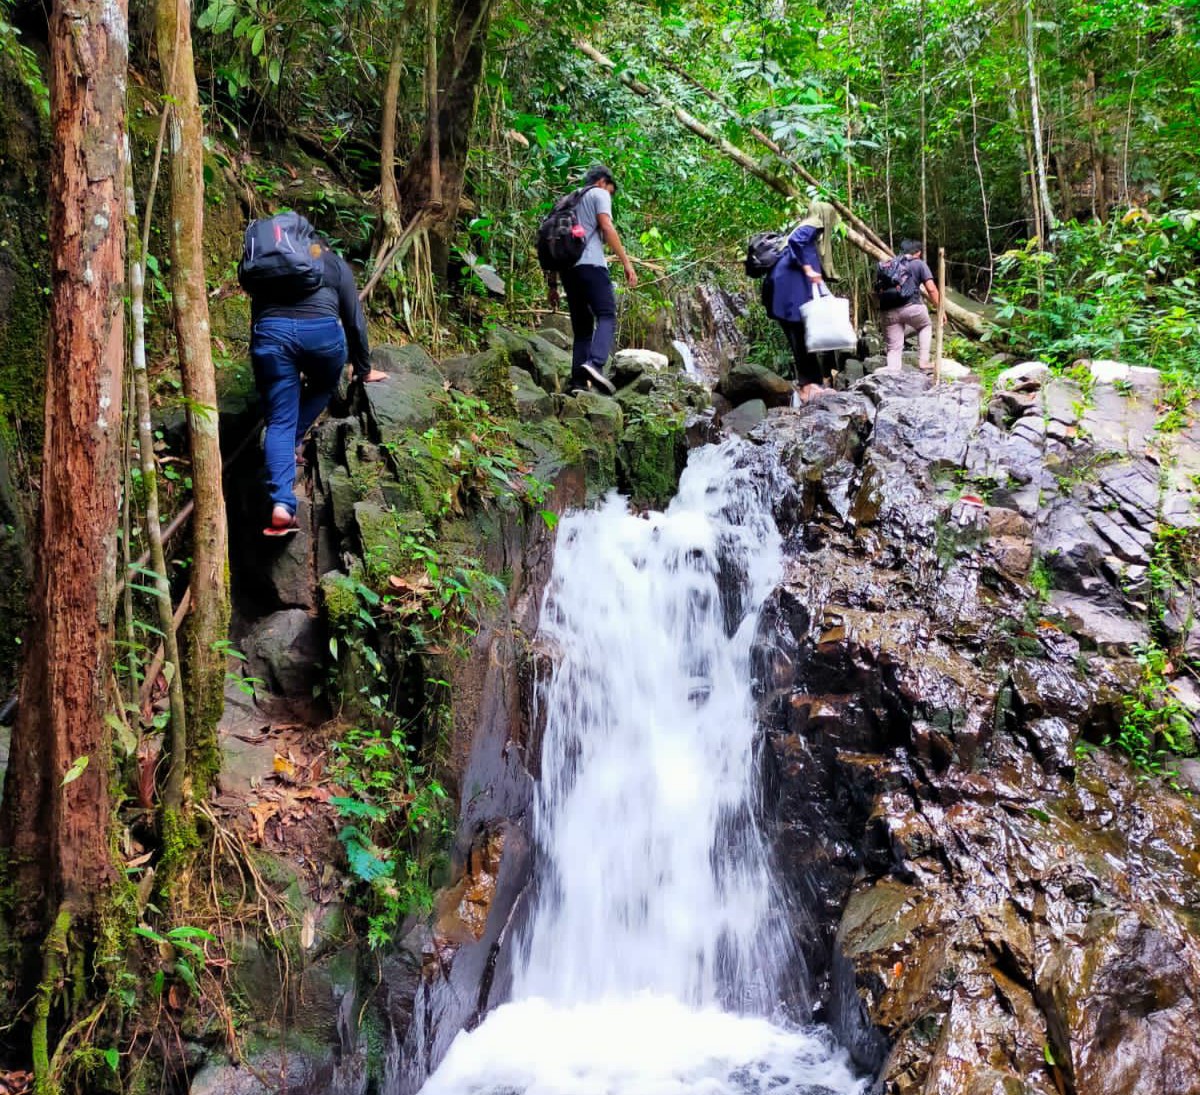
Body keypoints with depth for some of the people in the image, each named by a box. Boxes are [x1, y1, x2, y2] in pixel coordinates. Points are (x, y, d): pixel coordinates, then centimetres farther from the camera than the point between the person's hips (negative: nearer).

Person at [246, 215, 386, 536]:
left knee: (278, 422, 2)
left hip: (271, 331, 1)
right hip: (321, 330, -1)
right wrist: (363, 370, 35)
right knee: (323, 389, 31)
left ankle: (281, 503, -14)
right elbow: (354, 321, 24)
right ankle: (291, 444, 12)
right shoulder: (335, 263, 26)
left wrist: (263, 382, 41)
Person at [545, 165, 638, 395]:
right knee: (607, 316, -15)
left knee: (582, 327, 8)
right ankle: (595, 364, -39)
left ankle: (578, 382, -3)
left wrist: (552, 285, 21)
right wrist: (627, 263, -9)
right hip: (590, 264, -7)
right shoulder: (599, 194, 11)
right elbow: (607, 227, -6)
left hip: (566, 268, 7)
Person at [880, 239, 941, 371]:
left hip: (888, 311, 3)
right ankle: (923, 361, 20)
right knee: (925, 325, 28)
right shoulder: (919, 264, 10)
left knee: (893, 349, 8)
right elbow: (931, 289, 2)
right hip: (911, 307, -3)